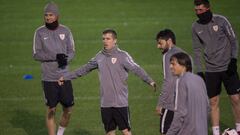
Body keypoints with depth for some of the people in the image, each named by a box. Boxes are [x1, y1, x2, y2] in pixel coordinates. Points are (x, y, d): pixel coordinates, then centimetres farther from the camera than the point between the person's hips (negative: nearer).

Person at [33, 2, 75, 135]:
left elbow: (71, 52, 6)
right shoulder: (40, 32, -2)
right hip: (49, 78, -2)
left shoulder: (65, 31, 4)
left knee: (68, 110, 6)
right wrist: (55, 57, -19)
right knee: (51, 110, 1)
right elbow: (36, 54, -6)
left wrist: (65, 59, -17)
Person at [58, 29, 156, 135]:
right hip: (105, 103, 5)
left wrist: (150, 81, -33)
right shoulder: (100, 57, 9)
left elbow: (136, 69, -18)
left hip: (120, 102, -5)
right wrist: (65, 77, 25)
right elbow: (84, 69, 20)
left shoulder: (122, 56, -8)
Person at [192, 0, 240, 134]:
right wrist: (199, 71, 3)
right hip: (211, 70, 2)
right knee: (214, 102, 1)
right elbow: (197, 49, 8)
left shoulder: (221, 20, -8)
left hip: (227, 68, -2)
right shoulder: (196, 26, 2)